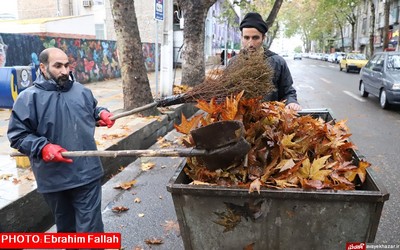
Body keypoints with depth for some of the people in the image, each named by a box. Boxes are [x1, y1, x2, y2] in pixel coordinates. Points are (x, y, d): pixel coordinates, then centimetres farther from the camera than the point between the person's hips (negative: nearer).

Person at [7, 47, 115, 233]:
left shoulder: (82, 91, 5)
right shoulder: (28, 98, -7)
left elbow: (92, 110, 25)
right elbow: (17, 135, -6)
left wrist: (101, 113, 3)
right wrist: (43, 148, -21)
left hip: (87, 173, 1)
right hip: (53, 178, -1)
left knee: (90, 226, 3)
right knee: (65, 225, 22)